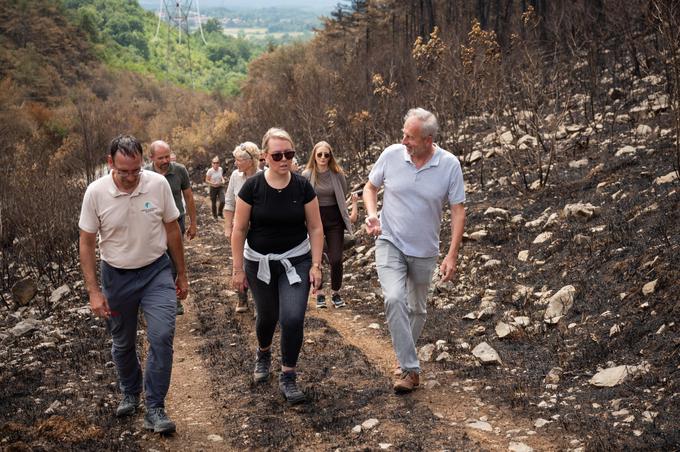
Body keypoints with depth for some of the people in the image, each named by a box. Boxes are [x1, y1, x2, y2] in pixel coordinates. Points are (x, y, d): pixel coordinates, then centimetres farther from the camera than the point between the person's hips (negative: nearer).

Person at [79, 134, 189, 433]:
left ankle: (154, 409, -2)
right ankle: (130, 394, 40)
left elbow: (172, 230, 0)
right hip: (116, 276, 1)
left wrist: (181, 274, 6)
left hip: (156, 271, 0)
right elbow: (87, 244, -5)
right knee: (122, 343, 14)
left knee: (162, 336, -14)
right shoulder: (96, 192, -14)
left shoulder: (158, 184, -13)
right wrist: (93, 291, -9)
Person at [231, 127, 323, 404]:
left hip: (296, 261, 0)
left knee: (293, 319, -12)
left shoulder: (302, 186, -8)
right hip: (259, 263, 0)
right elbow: (239, 229, -6)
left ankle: (288, 377, 7)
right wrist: (238, 269, -5)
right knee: (267, 316, 17)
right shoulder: (252, 187, -12)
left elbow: (315, 228, -2)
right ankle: (263, 354, 50)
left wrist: (316, 265, -6)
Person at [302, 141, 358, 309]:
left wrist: (352, 213, -3)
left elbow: (343, 198, 8)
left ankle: (336, 293, 16)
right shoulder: (307, 175, -4)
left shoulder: (337, 174, -2)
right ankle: (319, 293, 22)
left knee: (336, 260, -3)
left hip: (334, 221, 0)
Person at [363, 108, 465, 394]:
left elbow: (458, 211, -8)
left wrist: (452, 255, -14)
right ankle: (410, 369, -16)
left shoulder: (449, 165, -13)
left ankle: (406, 357, 42)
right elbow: (370, 187, 7)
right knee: (394, 298, -23)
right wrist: (372, 213, -14)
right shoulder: (391, 155, -10)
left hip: (424, 250, 1)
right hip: (390, 242, -1)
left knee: (417, 309, 16)